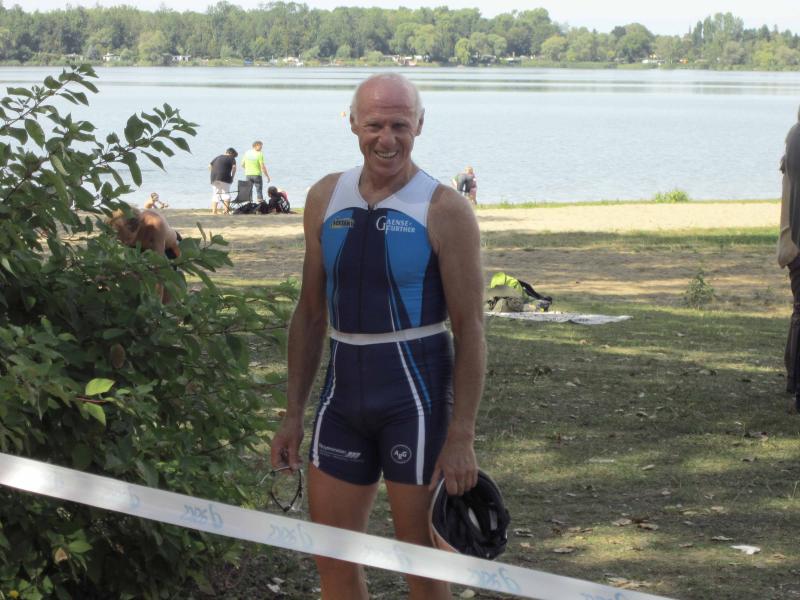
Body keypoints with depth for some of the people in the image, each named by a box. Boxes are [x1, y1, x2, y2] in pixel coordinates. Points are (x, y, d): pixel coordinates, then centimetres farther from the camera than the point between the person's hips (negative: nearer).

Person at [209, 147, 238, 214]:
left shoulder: (218, 157, 24)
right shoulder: (231, 158, 9)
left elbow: (210, 165, 21)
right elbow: (234, 167, -7)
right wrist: (232, 177, 1)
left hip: (214, 178, 5)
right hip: (224, 178, -5)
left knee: (215, 194, 10)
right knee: (226, 194, 0)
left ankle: (214, 211, 5)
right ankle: (226, 210, -8)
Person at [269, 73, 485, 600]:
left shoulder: (444, 210, -9)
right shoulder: (326, 198, 6)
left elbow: (470, 329, -10)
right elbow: (311, 313, 13)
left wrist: (462, 437, -15)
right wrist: (294, 413, 11)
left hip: (415, 388, -5)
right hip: (345, 386, 5)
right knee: (332, 556, 9)